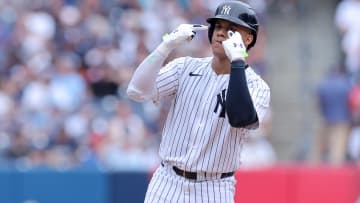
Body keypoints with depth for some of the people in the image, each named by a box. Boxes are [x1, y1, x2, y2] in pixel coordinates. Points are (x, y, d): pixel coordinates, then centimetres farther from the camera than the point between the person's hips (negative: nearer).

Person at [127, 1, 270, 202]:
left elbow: (241, 119, -28)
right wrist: (167, 46, -18)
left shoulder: (256, 86, -6)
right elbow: (137, 91, -10)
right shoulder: (186, 68, 3)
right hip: (167, 185, 2)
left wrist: (237, 61, -26)